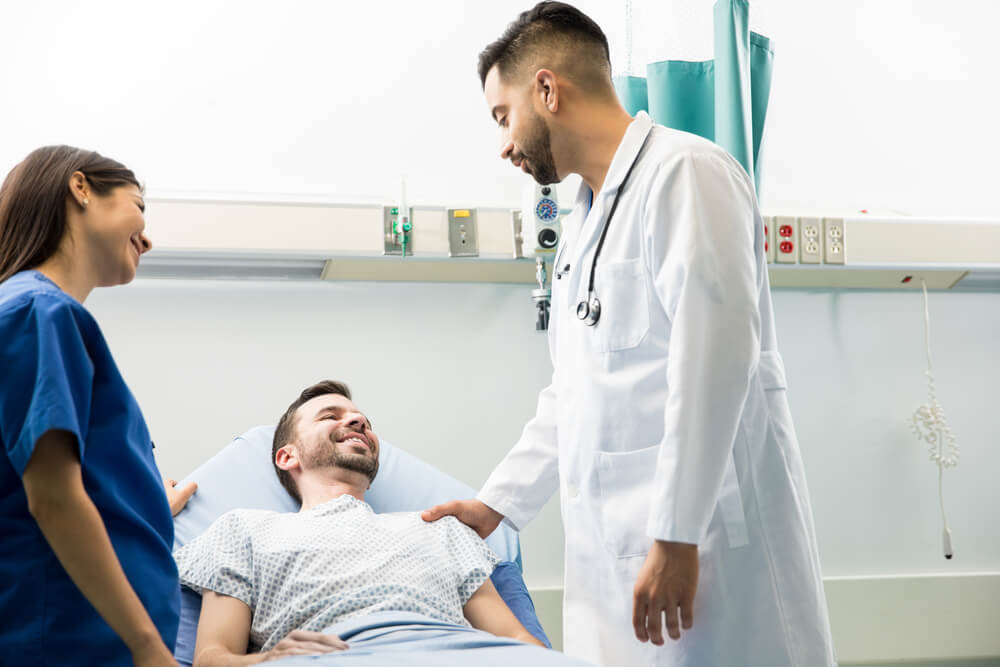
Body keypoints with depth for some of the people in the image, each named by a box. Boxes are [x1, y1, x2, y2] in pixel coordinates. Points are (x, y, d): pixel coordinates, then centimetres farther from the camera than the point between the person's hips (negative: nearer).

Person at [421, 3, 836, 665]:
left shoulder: (683, 173, -8)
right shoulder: (582, 224, 22)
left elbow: (714, 357, -18)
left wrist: (675, 537, -21)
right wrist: (496, 504, 20)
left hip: (706, 542, -8)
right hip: (613, 549, 8)